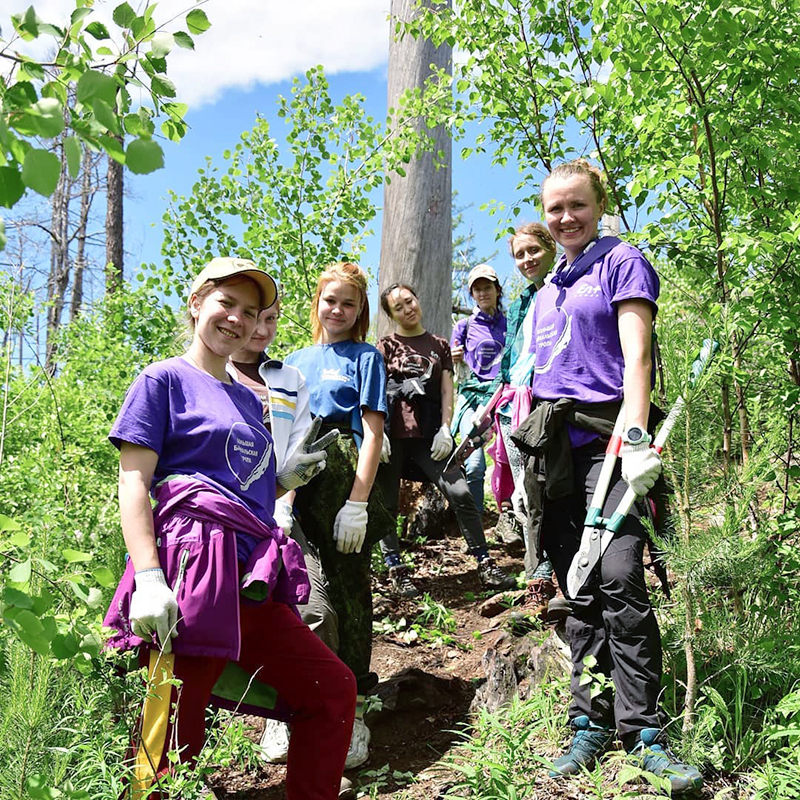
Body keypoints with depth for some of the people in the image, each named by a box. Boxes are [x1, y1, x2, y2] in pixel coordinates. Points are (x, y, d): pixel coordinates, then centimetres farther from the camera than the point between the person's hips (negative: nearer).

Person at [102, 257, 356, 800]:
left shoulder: (248, 399, 24)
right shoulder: (165, 379, 3)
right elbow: (134, 481, -6)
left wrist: (283, 476, 11)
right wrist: (149, 578, -17)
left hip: (252, 577, 8)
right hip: (195, 563, -7)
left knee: (334, 690, 9)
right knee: (172, 745, -7)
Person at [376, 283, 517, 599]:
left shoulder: (439, 345, 17)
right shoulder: (386, 347, 9)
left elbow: (447, 390, 11)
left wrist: (445, 429, -3)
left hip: (428, 436, 1)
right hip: (393, 436, -1)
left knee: (460, 492, -10)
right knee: (387, 504, 2)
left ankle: (484, 565, -3)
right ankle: (396, 571, 13)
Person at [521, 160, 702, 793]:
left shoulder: (622, 262, 3)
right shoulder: (547, 289, 22)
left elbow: (636, 356, -8)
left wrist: (636, 438, -20)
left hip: (606, 440, -6)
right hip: (552, 448, 6)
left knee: (620, 583, -15)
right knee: (579, 592, 6)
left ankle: (643, 733, -6)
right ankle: (591, 725, 13)